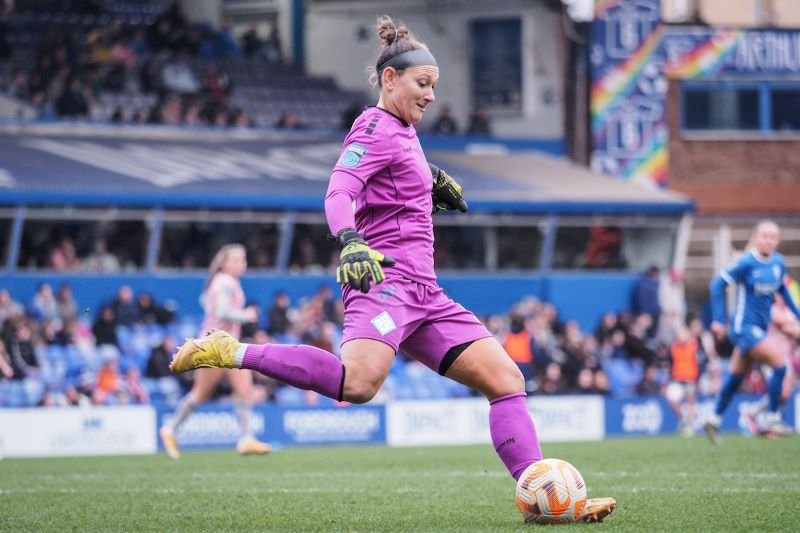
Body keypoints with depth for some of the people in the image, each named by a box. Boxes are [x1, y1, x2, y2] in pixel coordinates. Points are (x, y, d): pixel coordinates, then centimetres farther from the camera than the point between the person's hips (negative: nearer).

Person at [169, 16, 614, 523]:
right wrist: (350, 241, -39)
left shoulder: (404, 130, 22)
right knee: (359, 383, -37)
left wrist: (432, 178, 56)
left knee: (506, 378, 3)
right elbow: (339, 192, -22)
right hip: (384, 278, -10)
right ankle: (231, 353, -26)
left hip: (422, 292, 10)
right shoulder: (376, 128, -5)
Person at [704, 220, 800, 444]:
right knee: (779, 363, -17)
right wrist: (718, 320, -15)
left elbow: (782, 289, 21)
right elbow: (717, 284, -13)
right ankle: (772, 419, -8)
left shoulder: (778, 263, 3)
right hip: (744, 327, -7)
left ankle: (714, 420, 26)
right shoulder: (747, 263, -16)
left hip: (760, 327, 7)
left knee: (736, 377, 14)